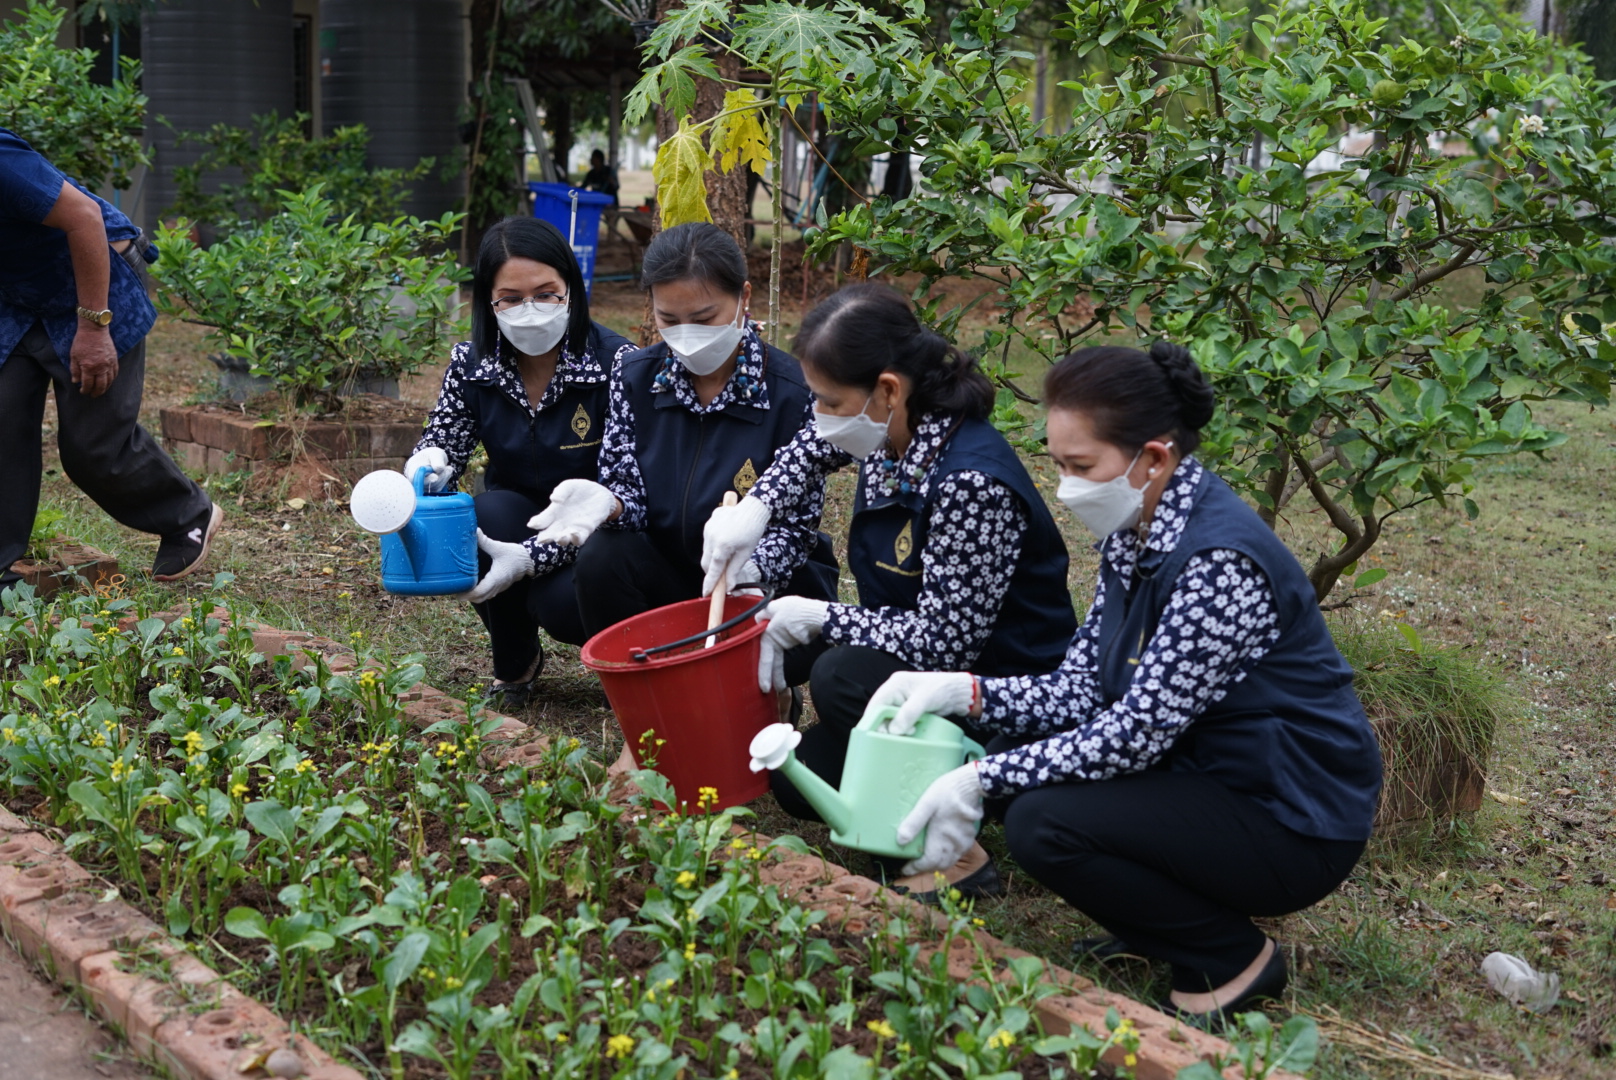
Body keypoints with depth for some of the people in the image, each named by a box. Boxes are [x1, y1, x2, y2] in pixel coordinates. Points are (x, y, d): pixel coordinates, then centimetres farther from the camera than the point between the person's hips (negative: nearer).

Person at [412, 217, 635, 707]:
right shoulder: (471, 363, -8)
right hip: (516, 526, 4)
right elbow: (444, 443, 1)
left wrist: (535, 556, -33)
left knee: (561, 602, -33)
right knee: (489, 514, -30)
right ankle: (515, 664, -2)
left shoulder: (617, 364, -20)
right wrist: (427, 464, -27)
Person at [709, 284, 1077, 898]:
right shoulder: (887, 433, -5)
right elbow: (812, 450, 20)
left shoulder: (972, 483, -31)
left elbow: (945, 641, -32)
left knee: (843, 679, -31)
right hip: (925, 652, 9)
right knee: (799, 781, 4)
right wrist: (755, 507, 1)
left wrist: (817, 617, -23)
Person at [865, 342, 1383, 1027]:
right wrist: (963, 691, -14)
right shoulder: (1131, 536, 2)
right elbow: (1081, 690, 2)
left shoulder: (1221, 559, -27)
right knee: (1014, 763, -4)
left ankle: (1233, 961, -2)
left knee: (1044, 822, -23)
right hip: (1209, 776, 9)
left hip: (1295, 828, -9)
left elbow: (1139, 732, -27)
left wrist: (978, 783, -26)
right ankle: (1156, 933, 13)